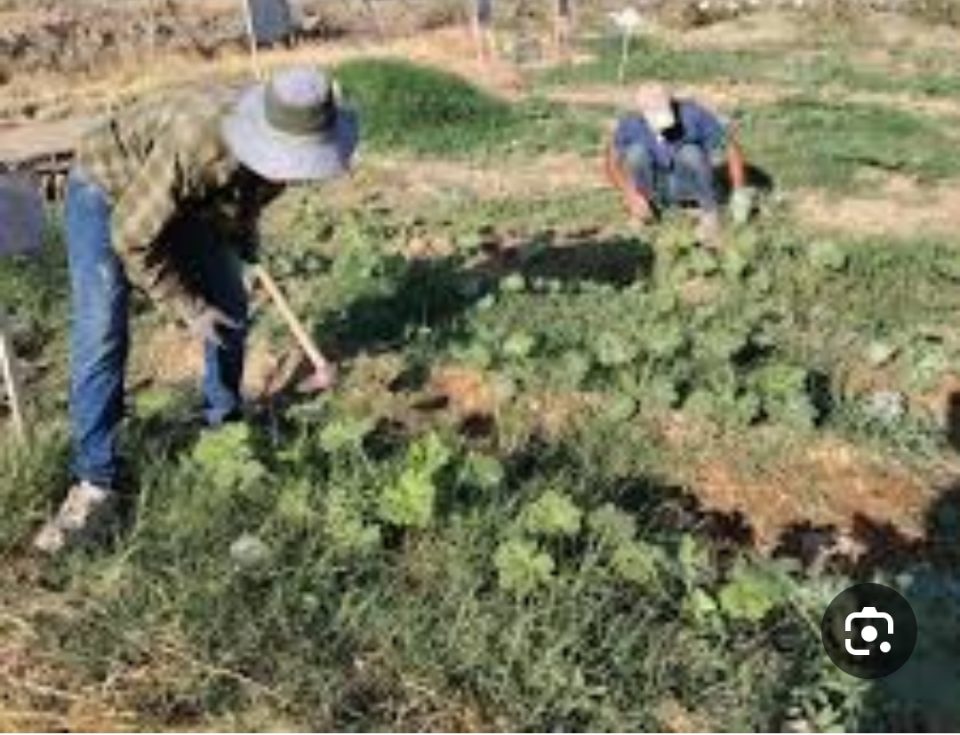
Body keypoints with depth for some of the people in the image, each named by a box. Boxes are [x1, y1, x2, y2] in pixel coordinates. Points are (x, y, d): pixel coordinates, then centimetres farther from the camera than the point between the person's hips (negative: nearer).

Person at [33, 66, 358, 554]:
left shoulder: (280, 150, -22)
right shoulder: (195, 144, -43)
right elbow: (131, 237, -30)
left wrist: (243, 244, 18)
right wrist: (187, 308, -24)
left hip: (186, 199, 6)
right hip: (108, 189, -6)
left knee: (231, 311, 4)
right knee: (100, 338, -15)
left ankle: (225, 422, 27)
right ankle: (95, 485, -8)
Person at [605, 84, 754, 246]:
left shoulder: (693, 114, -22)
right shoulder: (630, 124, -17)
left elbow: (731, 146, -18)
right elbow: (613, 163, -12)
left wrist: (740, 192, -25)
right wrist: (631, 196, -26)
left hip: (688, 187, 0)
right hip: (655, 189, 1)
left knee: (690, 153, -31)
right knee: (637, 151, -26)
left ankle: (711, 214, -15)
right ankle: (646, 209, -7)